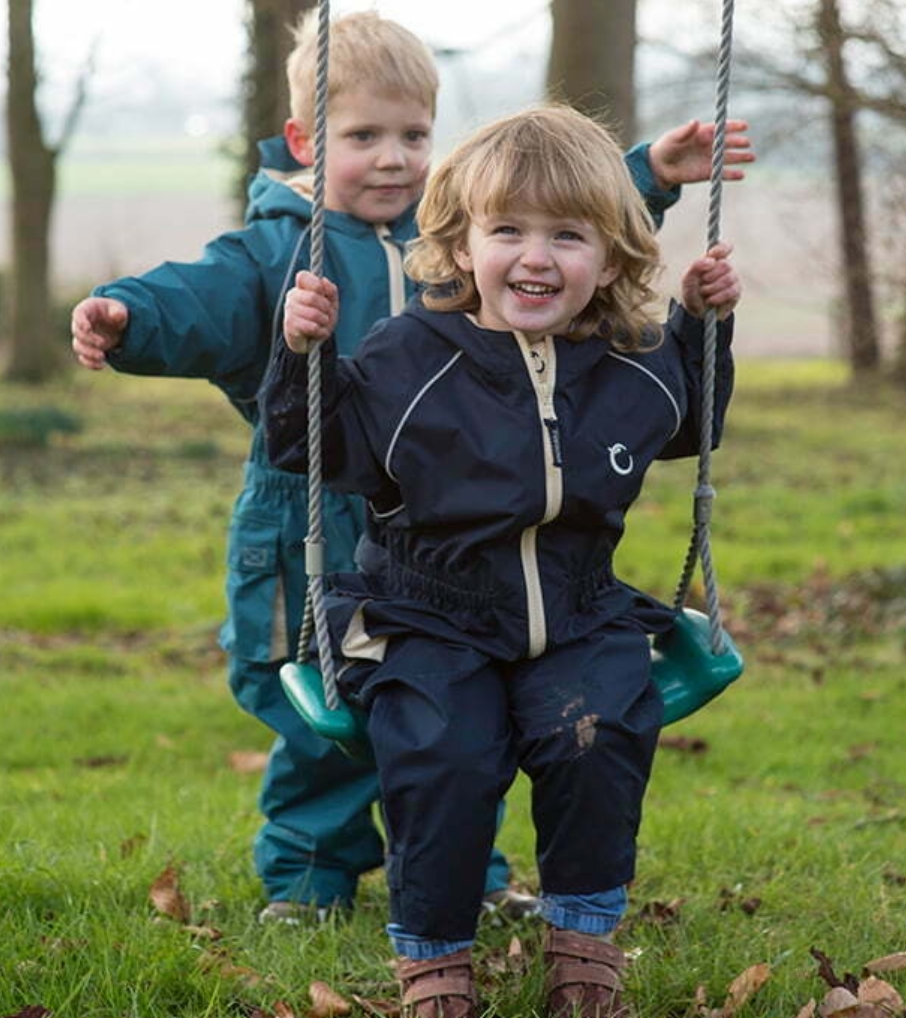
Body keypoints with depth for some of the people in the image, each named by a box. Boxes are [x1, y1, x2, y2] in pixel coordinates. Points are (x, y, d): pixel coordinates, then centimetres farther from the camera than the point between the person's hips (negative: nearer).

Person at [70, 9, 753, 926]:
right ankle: (306, 877, 21)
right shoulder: (274, 250, -6)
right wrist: (127, 315, -41)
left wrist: (651, 176, 8)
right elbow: (200, 303, -21)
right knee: (322, 724, 4)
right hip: (315, 542, -4)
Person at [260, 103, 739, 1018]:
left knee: (597, 734, -25)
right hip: (432, 623, -2)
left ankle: (584, 932, -2)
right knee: (443, 757, -26)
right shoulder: (404, 361, -9)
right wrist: (304, 352, -17)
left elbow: (689, 425, 25)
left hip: (580, 623, 2)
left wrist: (704, 323, 11)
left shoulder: (636, 365, 2)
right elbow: (307, 445, -2)